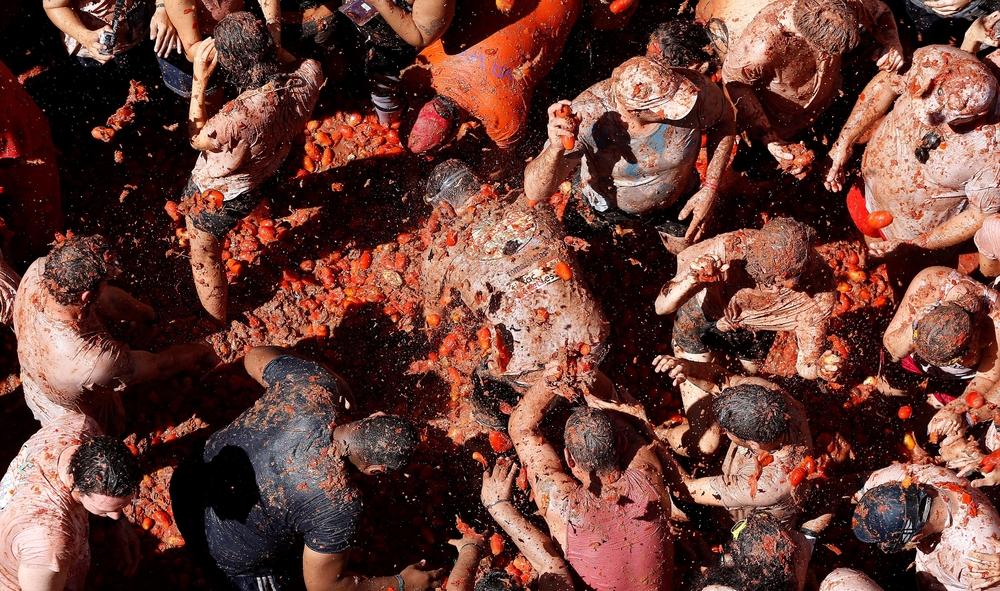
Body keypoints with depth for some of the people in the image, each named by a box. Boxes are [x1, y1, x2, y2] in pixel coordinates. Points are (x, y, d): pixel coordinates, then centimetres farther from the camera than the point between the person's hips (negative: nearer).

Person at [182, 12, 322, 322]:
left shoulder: (239, 117, -46)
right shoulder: (303, 85, -29)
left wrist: (199, 79, -21)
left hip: (213, 198, -6)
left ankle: (216, 320, 48)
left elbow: (196, 138, -21)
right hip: (252, 188, 6)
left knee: (205, 258, 23)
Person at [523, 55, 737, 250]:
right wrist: (556, 149, -62)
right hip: (609, 204, -1)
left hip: (678, 200, 2)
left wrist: (710, 188, -19)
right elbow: (536, 192, -41)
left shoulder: (694, 88, -38)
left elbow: (724, 120, -13)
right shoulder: (586, 116, -42)